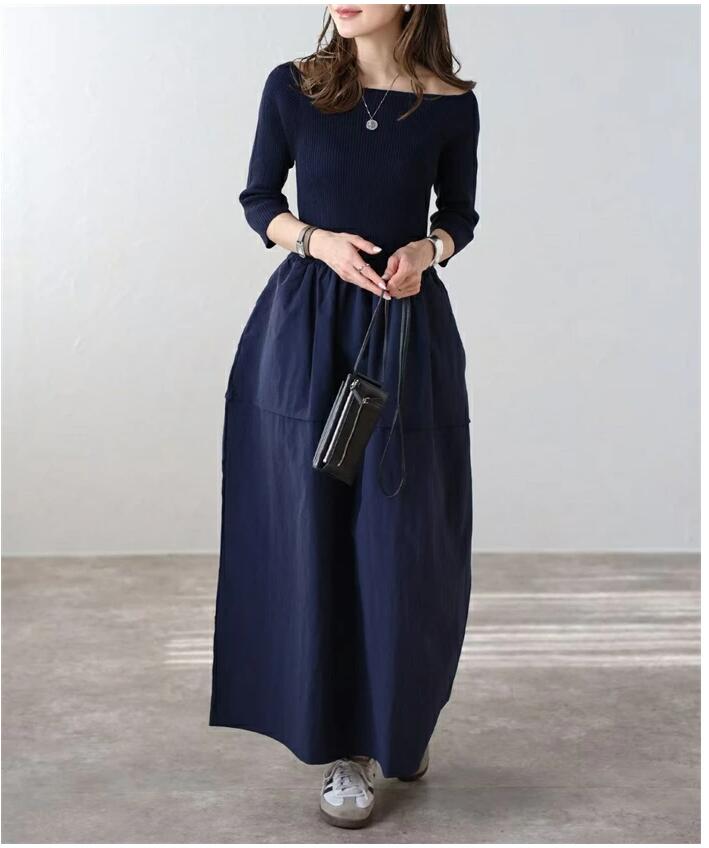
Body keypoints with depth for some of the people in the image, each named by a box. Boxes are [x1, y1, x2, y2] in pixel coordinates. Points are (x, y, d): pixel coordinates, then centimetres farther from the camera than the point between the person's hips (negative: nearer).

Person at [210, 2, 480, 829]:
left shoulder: (450, 105, -1)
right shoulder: (291, 87, -2)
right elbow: (258, 199, 6)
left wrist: (427, 249, -11)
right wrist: (318, 241, -13)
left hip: (409, 332, 0)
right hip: (307, 331, 0)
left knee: (404, 536, 3)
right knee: (318, 534, 3)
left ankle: (403, 717, 27)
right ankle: (347, 745, 17)